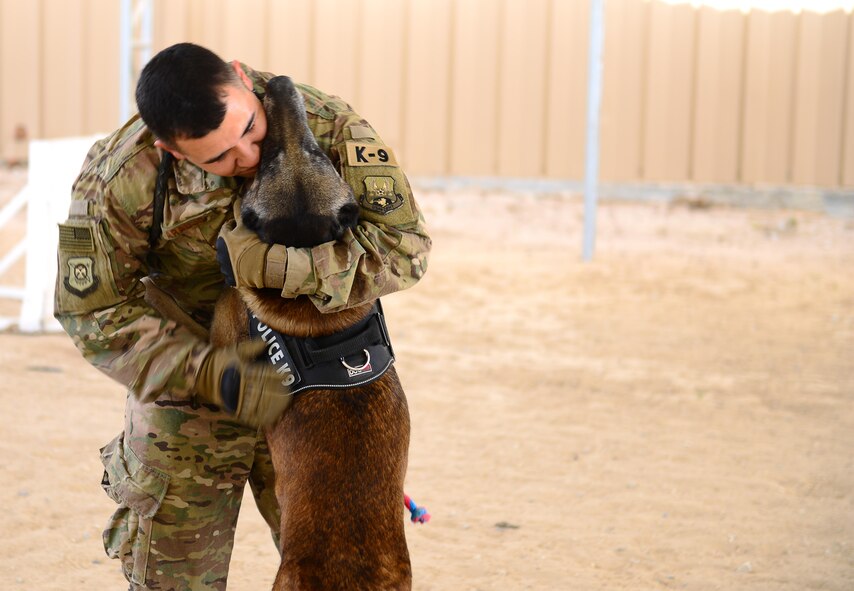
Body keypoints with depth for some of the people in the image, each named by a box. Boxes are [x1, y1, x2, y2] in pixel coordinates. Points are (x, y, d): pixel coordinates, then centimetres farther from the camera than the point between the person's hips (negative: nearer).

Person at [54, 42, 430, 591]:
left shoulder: (326, 123, -23)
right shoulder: (117, 184, -24)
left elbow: (405, 245, -25)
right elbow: (96, 314, -16)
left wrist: (280, 266, -37)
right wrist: (214, 373, -27)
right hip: (189, 378, -1)